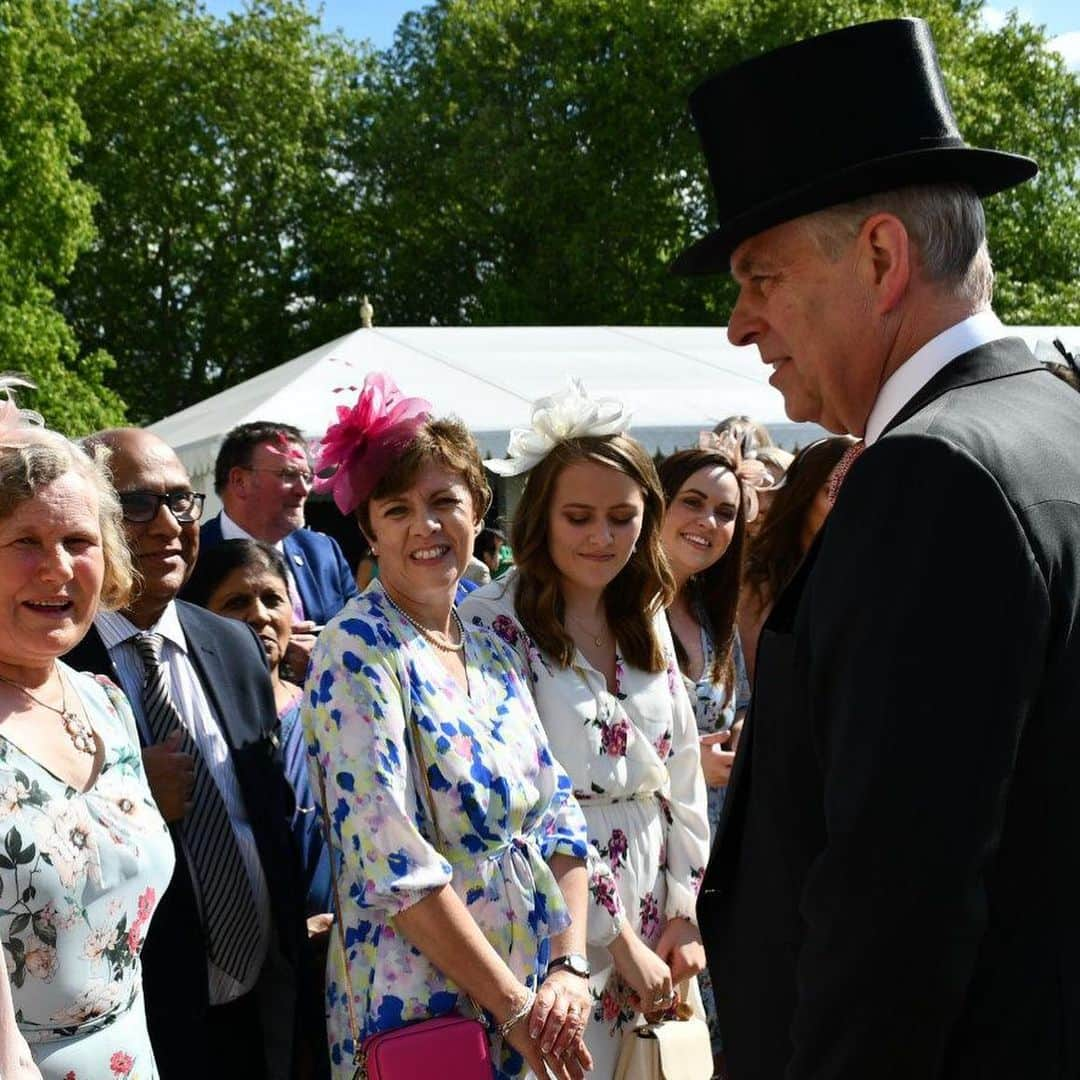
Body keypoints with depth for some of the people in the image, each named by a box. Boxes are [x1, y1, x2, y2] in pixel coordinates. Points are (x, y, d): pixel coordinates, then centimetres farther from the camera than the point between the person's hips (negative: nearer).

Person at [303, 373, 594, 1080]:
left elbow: (558, 815, 6)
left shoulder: (490, 649, 7)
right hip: (422, 1008, -6)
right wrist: (515, 1006, -18)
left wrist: (570, 967, -7)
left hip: (533, 1004, 6)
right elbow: (393, 861, -20)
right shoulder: (356, 652, -13)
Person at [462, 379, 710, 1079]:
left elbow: (682, 776, 11)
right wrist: (617, 937, -14)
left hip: (652, 934, 6)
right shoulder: (493, 623, -12)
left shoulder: (647, 622, 8)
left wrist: (686, 915, 3)